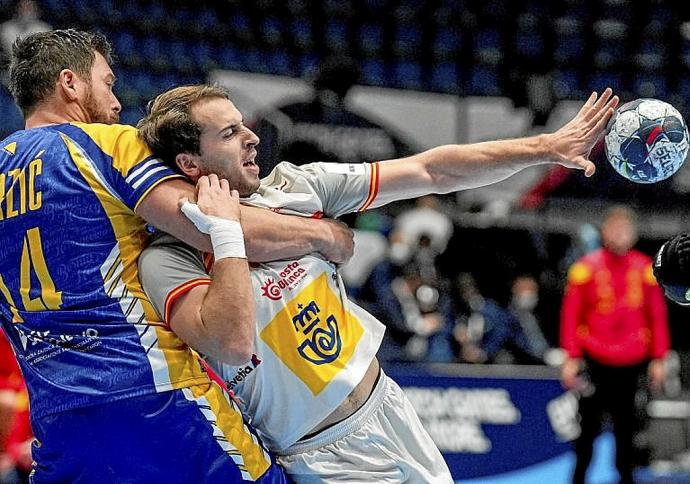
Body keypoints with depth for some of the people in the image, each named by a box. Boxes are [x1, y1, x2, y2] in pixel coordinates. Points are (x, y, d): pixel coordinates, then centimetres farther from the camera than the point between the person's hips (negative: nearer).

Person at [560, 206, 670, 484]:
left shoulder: (645, 269, 3)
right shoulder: (586, 268, -4)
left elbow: (658, 315, 7)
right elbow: (570, 314, -2)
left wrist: (658, 359, 4)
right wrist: (571, 358, -7)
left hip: (631, 361, 2)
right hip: (594, 360, -2)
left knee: (625, 422, 7)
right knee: (589, 422, 2)